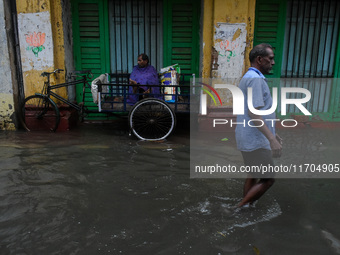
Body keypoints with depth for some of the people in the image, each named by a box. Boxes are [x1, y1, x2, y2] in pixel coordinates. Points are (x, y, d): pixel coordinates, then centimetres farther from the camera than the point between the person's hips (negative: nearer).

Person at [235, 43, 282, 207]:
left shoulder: (249, 77, 17)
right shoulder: (255, 78, -16)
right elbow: (253, 113, -25)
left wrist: (273, 134, 25)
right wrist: (272, 139, -27)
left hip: (251, 139, 10)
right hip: (255, 141, -10)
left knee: (253, 176, 17)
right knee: (268, 179, -1)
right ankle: (240, 209, 5)